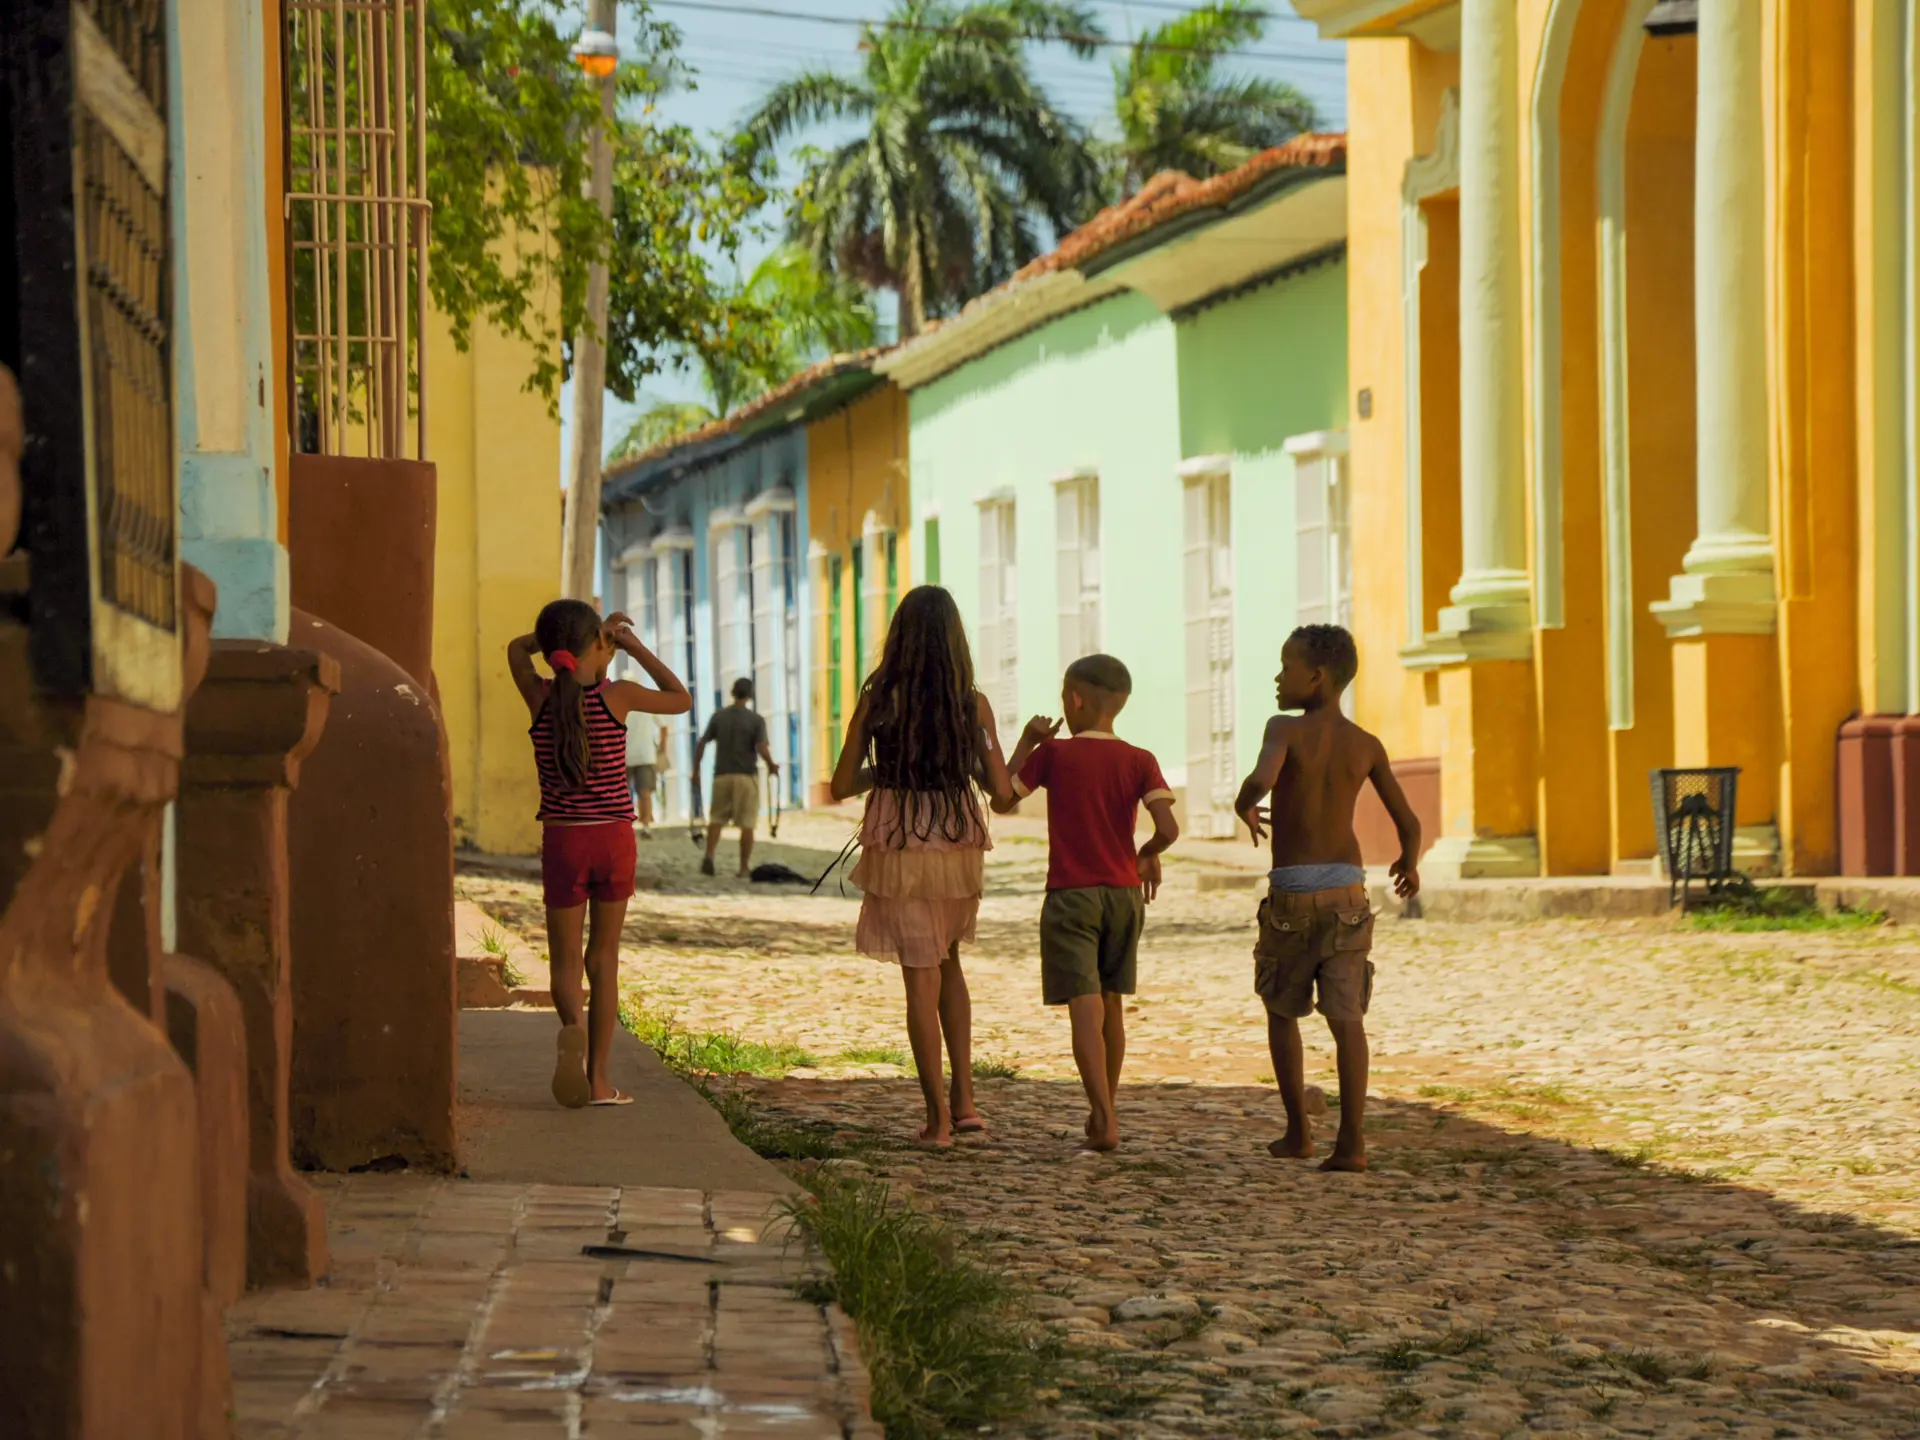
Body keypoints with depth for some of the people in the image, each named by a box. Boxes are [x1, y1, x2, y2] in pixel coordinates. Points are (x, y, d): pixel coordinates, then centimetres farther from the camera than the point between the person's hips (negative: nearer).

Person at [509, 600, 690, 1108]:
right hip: (614, 838, 0)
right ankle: (598, 1077, 9)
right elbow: (681, 699, 12)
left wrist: (557, 636, 18)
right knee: (604, 958, 10)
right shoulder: (616, 696, -7)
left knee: (566, 959, 5)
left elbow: (517, 648, 19)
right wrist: (636, 648, 12)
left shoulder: (541, 698, -3)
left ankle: (573, 1026, -28)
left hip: (562, 840, 0)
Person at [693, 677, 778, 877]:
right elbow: (762, 749, -14)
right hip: (746, 776, -2)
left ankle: (709, 855, -13)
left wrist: (696, 771, 8)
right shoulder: (756, 720, -5)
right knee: (747, 824, 6)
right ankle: (744, 867, 7)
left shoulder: (719, 716, 3)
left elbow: (702, 744, -1)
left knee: (716, 819, 9)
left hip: (722, 775, 2)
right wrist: (772, 767, 4)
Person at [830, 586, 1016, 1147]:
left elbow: (842, 786, -2)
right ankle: (964, 1098, 17)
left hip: (899, 849, -2)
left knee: (921, 977, 4)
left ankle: (939, 1116, 4)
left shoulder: (878, 700, -7)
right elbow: (1002, 791, -3)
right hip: (960, 847, 2)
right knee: (947, 962, 24)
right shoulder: (973, 704, -5)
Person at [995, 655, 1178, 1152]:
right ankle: (1104, 1111, 28)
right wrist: (1148, 854, 8)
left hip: (1070, 897, -3)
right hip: (1125, 893, 3)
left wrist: (1026, 741, 8)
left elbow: (1002, 801, 3)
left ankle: (1105, 1123, -19)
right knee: (1112, 1006, 17)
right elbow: (1169, 829, -13)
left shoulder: (1053, 754, -7)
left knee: (1085, 1010, -8)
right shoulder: (1139, 762, -3)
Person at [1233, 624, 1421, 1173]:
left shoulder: (1285, 728, -10)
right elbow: (1408, 823, 7)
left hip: (1291, 892, -2)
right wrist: (1409, 863, 29)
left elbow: (1261, 779, -30)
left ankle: (1298, 1131, 16)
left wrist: (1243, 805, -6)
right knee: (1345, 1016, -4)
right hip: (1346, 889, 2)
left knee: (1282, 1010, 17)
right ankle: (1351, 1140, -16)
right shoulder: (1367, 746, 3)